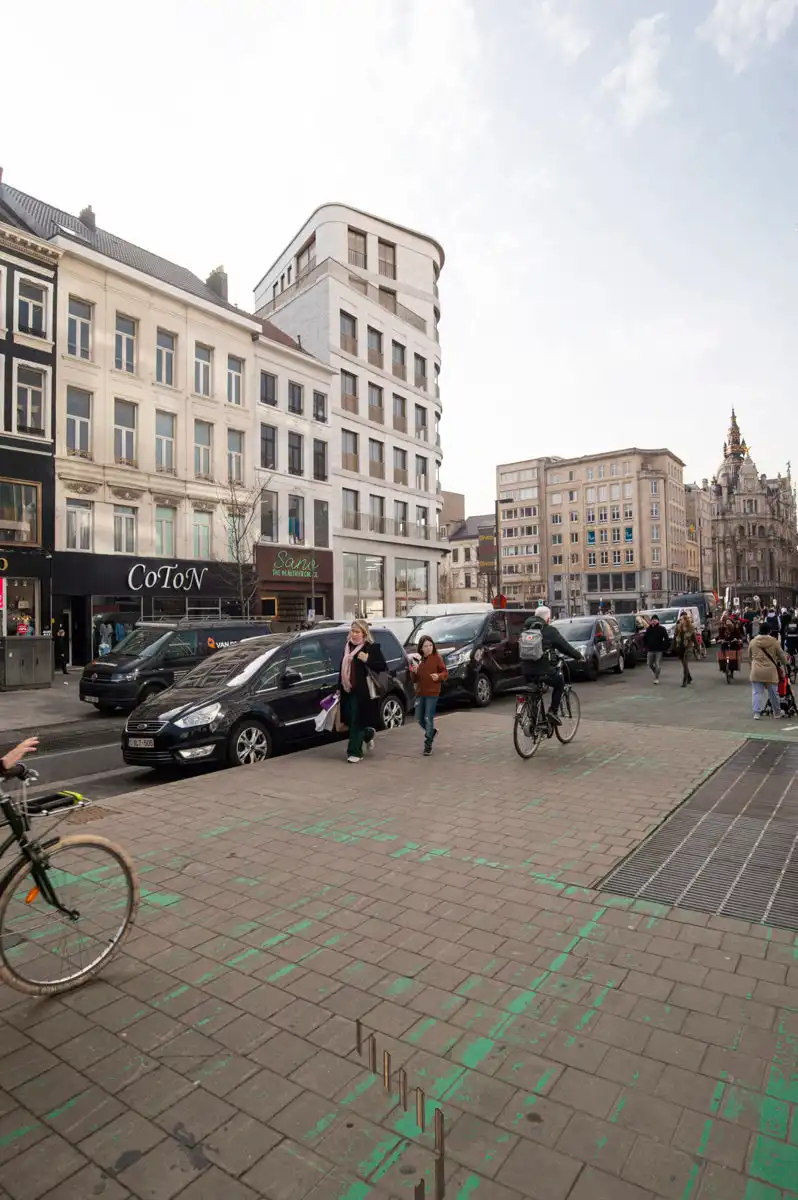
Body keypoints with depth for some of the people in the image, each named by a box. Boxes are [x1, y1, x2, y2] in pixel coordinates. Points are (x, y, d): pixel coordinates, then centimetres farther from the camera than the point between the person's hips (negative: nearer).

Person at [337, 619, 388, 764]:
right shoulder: (348, 646, 14)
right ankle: (368, 734, 38)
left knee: (357, 721, -3)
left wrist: (367, 660, -23)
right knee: (350, 720, 11)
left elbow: (383, 666, -11)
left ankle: (355, 752, 7)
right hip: (347, 691, 7)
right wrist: (339, 687, 19)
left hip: (362, 692, -7)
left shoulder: (372, 647, -6)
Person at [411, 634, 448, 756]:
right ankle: (431, 732, 37)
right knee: (420, 719, 10)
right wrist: (414, 672, -6)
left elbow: (445, 673, -4)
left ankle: (428, 745, 2)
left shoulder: (437, 658, -4)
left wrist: (439, 676, -24)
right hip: (420, 693, 6)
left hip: (432, 693, -6)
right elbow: (415, 679, 15)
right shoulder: (419, 660, 12)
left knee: (428, 718, -7)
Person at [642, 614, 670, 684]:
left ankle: (656, 678, 9)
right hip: (650, 650, 3)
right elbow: (644, 638, 15)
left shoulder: (662, 629, -5)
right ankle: (655, 674, 34)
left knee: (658, 665, -4)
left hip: (659, 650, -3)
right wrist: (646, 646, 8)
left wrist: (663, 647, -11)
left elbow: (667, 639, -6)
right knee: (649, 664, 9)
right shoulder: (648, 629, 4)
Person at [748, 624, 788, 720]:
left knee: (757, 692, 3)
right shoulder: (774, 642, -3)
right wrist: (784, 663, 26)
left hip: (756, 672, 1)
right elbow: (782, 656, 6)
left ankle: (756, 713, -4)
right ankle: (777, 712, 28)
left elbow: (749, 657, 13)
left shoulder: (753, 642, 3)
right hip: (770, 672, -1)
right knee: (773, 693, 12)